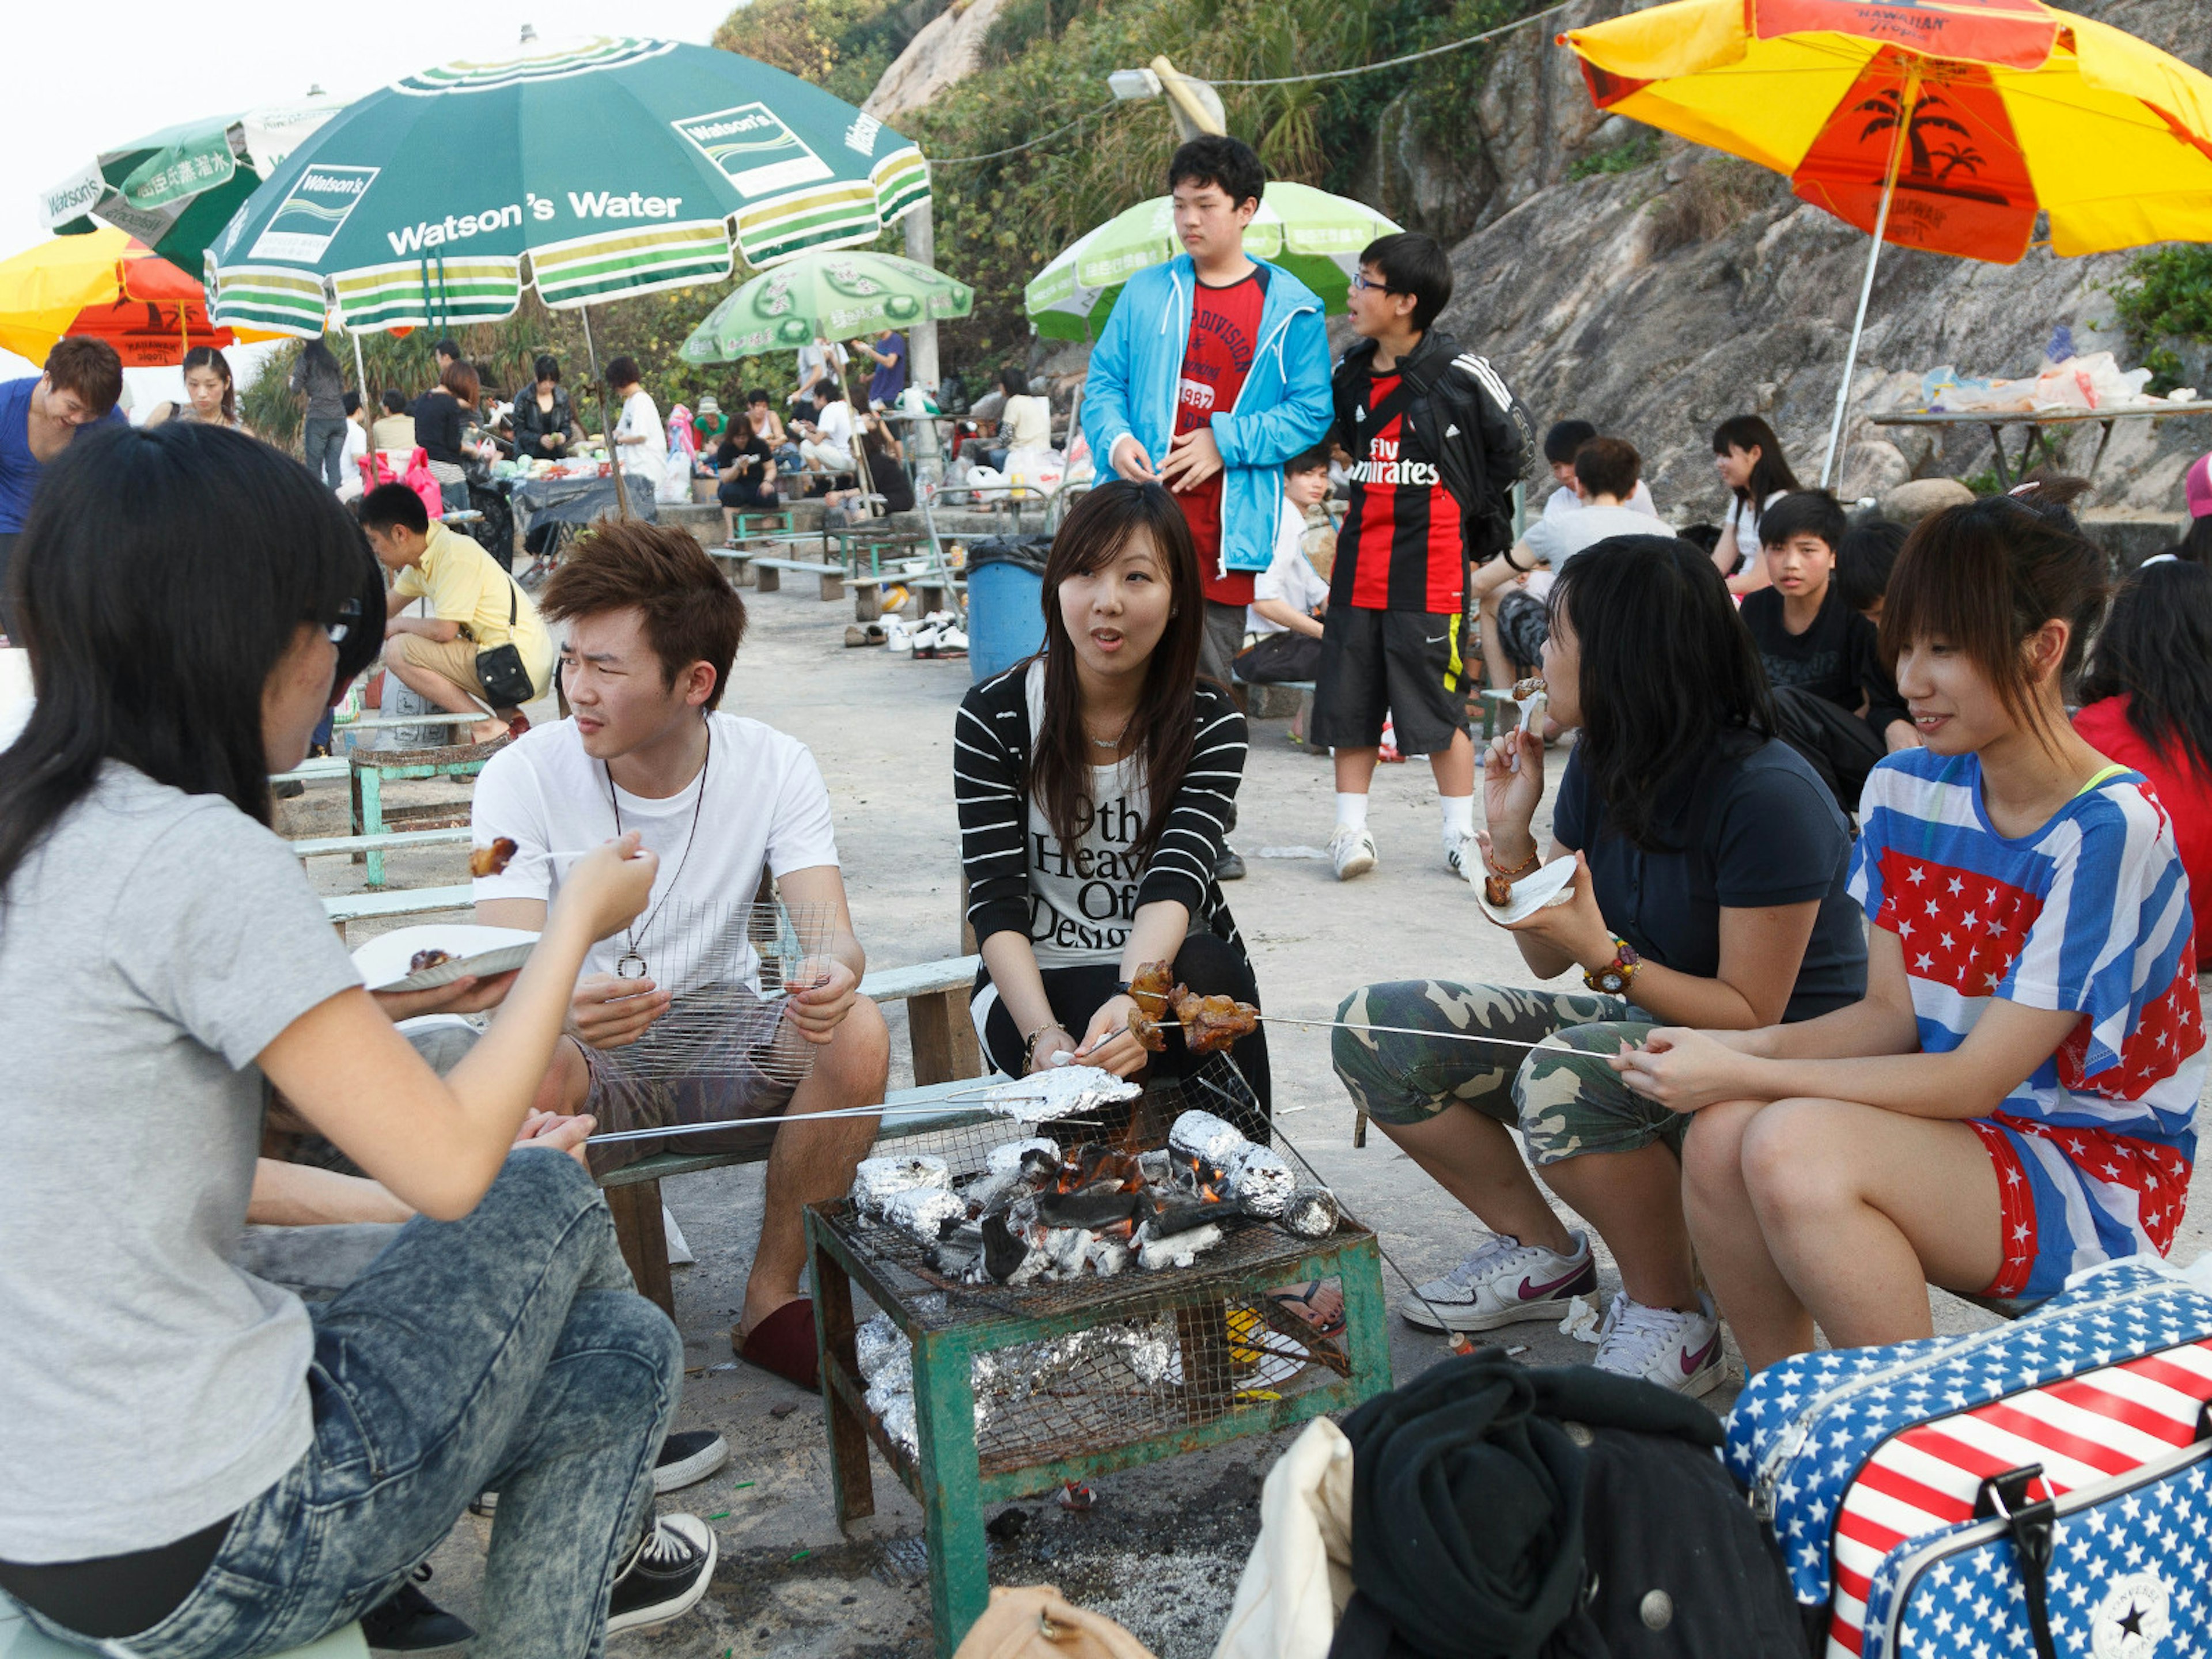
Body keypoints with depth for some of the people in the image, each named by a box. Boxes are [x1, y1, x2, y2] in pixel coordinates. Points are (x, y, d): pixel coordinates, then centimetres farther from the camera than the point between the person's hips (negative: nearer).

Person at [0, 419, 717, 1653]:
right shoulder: (192, 856, -22)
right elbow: (449, 1166, -20)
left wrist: (490, 1139, 14)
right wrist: (579, 921, -5)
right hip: (208, 1559, -8)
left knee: (626, 1353, 16)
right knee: (556, 1198, 13)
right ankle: (601, 1547, 37)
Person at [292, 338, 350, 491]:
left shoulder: (306, 360, 0)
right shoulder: (333, 361, 15)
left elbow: (296, 389, -1)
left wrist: (291, 382, 22)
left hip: (318, 419, -5)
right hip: (340, 419, 5)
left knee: (314, 466, 0)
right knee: (334, 464, 3)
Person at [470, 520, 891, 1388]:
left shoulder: (775, 765, -9)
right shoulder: (523, 777, -14)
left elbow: (831, 930, -16)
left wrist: (832, 972, -43)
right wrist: (563, 1006, -47)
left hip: (720, 1034, 2)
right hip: (587, 1052, -2)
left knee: (858, 1032, -28)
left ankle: (771, 1299, -8)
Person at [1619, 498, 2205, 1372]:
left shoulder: (2110, 833, -19)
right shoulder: (1907, 790, 3)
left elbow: (1977, 1079, -20)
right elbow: (1890, 1013, 3)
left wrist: (1744, 1075, -22)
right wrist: (1742, 1050, -16)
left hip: (2096, 1181, -6)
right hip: (1952, 1128, 6)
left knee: (1795, 1144, -31)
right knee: (1720, 1134, -23)